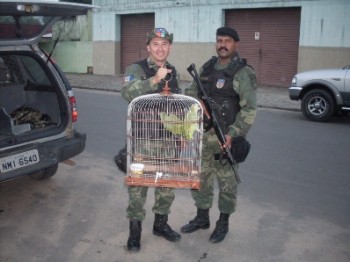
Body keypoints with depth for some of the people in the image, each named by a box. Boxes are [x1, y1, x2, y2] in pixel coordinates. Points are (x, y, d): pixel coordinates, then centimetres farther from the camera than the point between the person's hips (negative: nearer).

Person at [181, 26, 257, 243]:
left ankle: (223, 223, 24)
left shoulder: (243, 73, -11)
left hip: (225, 137, -6)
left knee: (226, 182, 8)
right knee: (200, 179, 15)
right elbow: (192, 93, 16)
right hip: (202, 135, 6)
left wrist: (233, 134, -25)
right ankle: (201, 218, 33)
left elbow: (249, 109, -17)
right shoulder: (207, 68, 9)